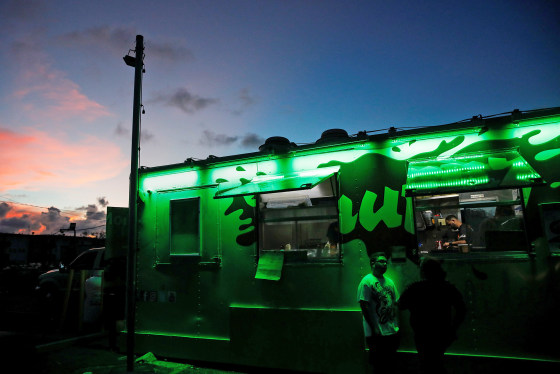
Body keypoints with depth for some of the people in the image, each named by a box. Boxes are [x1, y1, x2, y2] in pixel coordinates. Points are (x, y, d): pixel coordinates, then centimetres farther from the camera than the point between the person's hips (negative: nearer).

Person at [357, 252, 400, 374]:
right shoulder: (367, 281, -11)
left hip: (392, 332, 7)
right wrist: (373, 329, -16)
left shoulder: (389, 281, 11)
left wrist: (397, 327, 12)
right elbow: (364, 307, -14)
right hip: (377, 334, -7)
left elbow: (395, 304, 16)